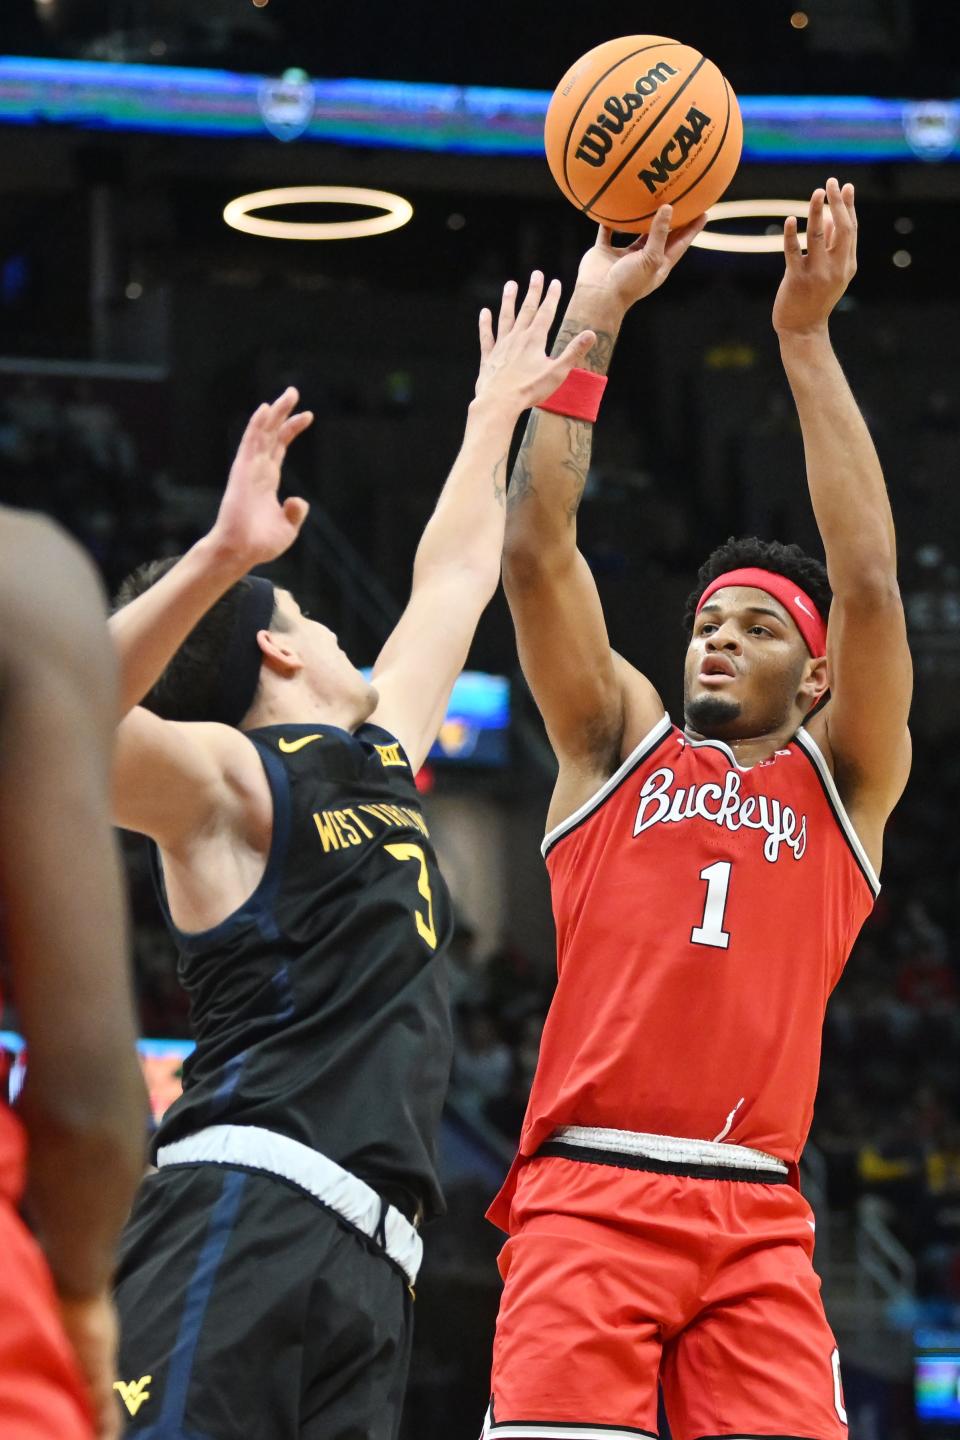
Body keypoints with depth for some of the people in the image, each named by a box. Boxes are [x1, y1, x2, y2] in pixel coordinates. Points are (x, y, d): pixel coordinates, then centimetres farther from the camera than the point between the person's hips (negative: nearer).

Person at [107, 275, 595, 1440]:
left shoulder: (379, 756, 28)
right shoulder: (230, 779, 2)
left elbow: (452, 582, 43)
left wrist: (497, 413, 49)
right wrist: (216, 562, -27)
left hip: (364, 1252, 9)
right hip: (247, 1210, -8)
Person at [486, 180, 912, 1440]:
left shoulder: (842, 781, 16)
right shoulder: (619, 744, 18)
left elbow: (869, 584, 2)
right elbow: (536, 551, 7)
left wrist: (807, 337, 0)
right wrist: (593, 318, 4)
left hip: (754, 1215, 0)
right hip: (586, 1193, 0)